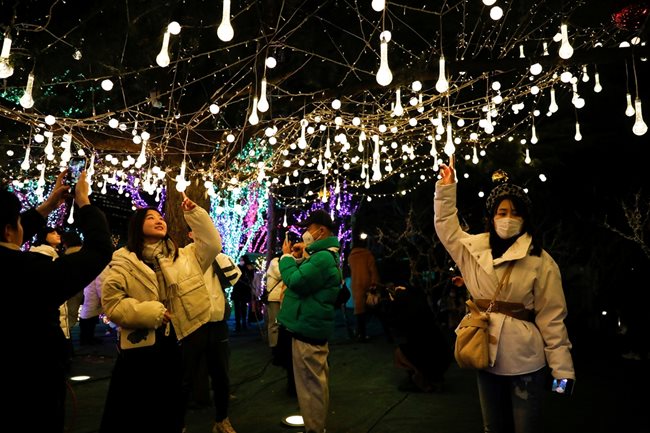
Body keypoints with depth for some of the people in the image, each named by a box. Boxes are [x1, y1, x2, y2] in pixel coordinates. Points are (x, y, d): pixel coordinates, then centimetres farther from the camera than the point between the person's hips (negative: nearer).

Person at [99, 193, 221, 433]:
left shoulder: (180, 256, 8)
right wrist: (149, 312, -16)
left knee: (170, 412, 17)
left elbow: (212, 244, 3)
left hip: (171, 344, 4)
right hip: (138, 347, -4)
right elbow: (111, 303, -11)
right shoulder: (123, 262, -5)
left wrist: (194, 213, -3)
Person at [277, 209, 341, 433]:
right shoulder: (325, 255, 16)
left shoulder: (322, 257, -20)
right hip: (313, 326, 11)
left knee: (310, 382, -1)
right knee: (317, 379, 20)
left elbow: (295, 281, -26)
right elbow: (307, 279, 19)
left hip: (308, 328, -11)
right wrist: (304, 255, 7)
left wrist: (287, 256, -11)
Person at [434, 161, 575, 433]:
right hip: (486, 359, 4)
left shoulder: (540, 261, -10)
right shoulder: (475, 248, 2)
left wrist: (562, 368, -8)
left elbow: (551, 318, -9)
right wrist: (447, 188, 11)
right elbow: (446, 227, 17)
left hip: (526, 363, -4)